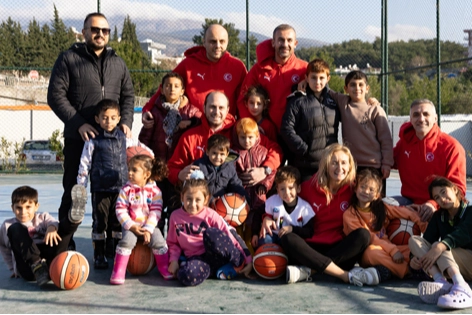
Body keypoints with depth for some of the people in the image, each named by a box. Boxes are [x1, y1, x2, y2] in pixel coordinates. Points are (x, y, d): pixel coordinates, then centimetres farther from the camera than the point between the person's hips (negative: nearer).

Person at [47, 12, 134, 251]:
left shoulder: (117, 63, 13)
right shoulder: (69, 59, 0)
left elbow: (128, 96, 16)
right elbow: (56, 96, -6)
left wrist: (126, 121, -2)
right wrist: (78, 123, -15)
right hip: (78, 138, -3)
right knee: (73, 191, 4)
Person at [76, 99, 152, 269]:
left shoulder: (123, 138, 8)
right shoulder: (93, 141, -3)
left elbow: (139, 146, 27)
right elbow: (84, 165, -2)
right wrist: (81, 189, -4)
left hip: (120, 188, 4)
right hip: (100, 189, -3)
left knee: (117, 222, 9)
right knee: (100, 222, 2)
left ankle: (113, 254, 21)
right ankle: (99, 256, 12)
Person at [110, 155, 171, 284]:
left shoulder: (154, 190, -4)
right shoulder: (126, 190, -4)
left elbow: (156, 211, -8)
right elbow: (120, 210, -7)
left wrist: (148, 229, -17)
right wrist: (131, 226, -18)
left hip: (150, 226, 1)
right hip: (131, 226, 0)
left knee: (159, 241, -18)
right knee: (127, 241, -25)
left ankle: (165, 269, 3)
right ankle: (118, 272, -16)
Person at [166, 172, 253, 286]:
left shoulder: (210, 215, -1)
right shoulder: (175, 216, 6)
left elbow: (230, 238, -3)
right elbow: (173, 243, 15)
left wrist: (248, 261, -6)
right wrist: (174, 260, -3)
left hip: (216, 256, -1)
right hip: (196, 258, 1)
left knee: (211, 233, -35)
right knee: (186, 276, -37)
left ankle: (238, 263, -13)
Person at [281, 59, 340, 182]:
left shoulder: (333, 101, 11)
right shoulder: (298, 101, -4)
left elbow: (335, 128, 18)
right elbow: (287, 129, -11)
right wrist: (304, 149, -13)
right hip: (305, 165, -4)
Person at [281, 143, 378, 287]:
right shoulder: (309, 187, 3)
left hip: (341, 249, 0)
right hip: (312, 248, 0)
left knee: (363, 235, -28)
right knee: (288, 239, -29)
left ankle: (309, 270, -34)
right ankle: (347, 275, -37)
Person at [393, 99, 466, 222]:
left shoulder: (451, 147, -7)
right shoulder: (405, 141, 9)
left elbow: (458, 187, -10)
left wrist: (434, 204, -27)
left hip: (437, 208, -4)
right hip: (409, 201, 4)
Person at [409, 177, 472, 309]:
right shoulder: (438, 216, 14)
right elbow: (427, 241, -3)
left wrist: (441, 246, -40)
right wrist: (417, 258, -25)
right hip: (448, 267, 5)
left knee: (438, 244, -26)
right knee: (414, 240, -13)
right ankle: (441, 282, -40)